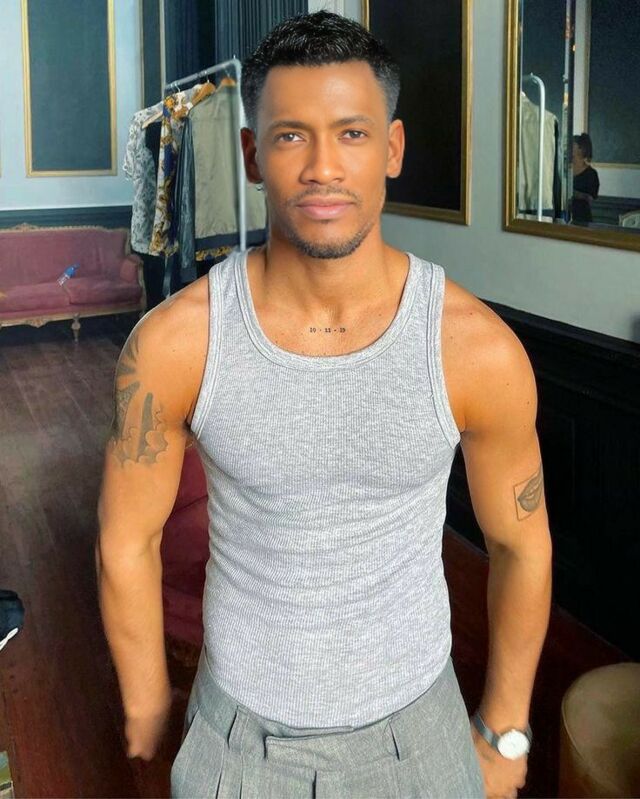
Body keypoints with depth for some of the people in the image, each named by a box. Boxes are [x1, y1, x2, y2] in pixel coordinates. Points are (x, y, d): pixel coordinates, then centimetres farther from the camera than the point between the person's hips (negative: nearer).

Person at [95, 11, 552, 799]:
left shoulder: (481, 348, -23)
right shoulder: (172, 342, -24)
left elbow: (521, 541, -6)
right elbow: (126, 540, -8)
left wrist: (504, 732, 4)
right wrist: (146, 704, 5)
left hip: (413, 725, 0)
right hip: (242, 730, 0)